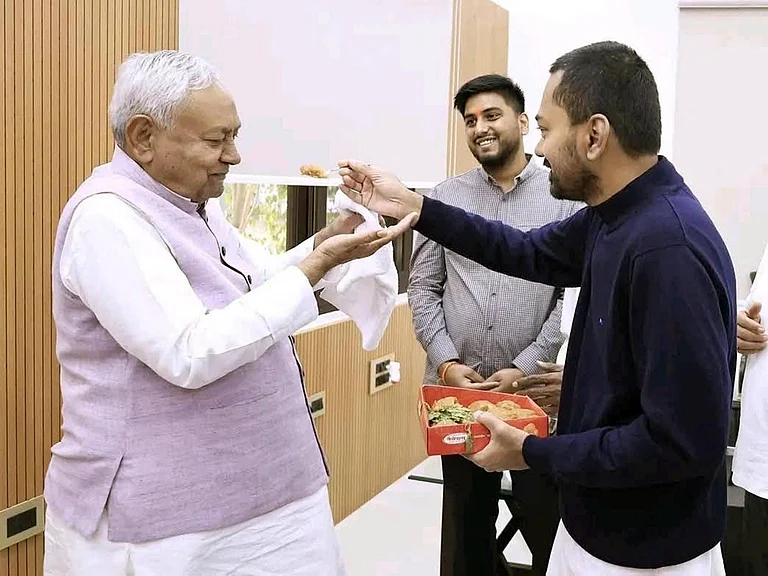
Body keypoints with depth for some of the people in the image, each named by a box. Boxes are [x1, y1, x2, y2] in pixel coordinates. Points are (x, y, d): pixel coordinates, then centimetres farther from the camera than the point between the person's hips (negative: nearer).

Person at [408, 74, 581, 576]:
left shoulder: (566, 197, -1)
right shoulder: (446, 197, 6)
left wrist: (526, 368, -12)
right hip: (457, 389, 3)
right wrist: (446, 362, -7)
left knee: (547, 519, 7)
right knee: (465, 515, 15)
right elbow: (423, 288, 6)